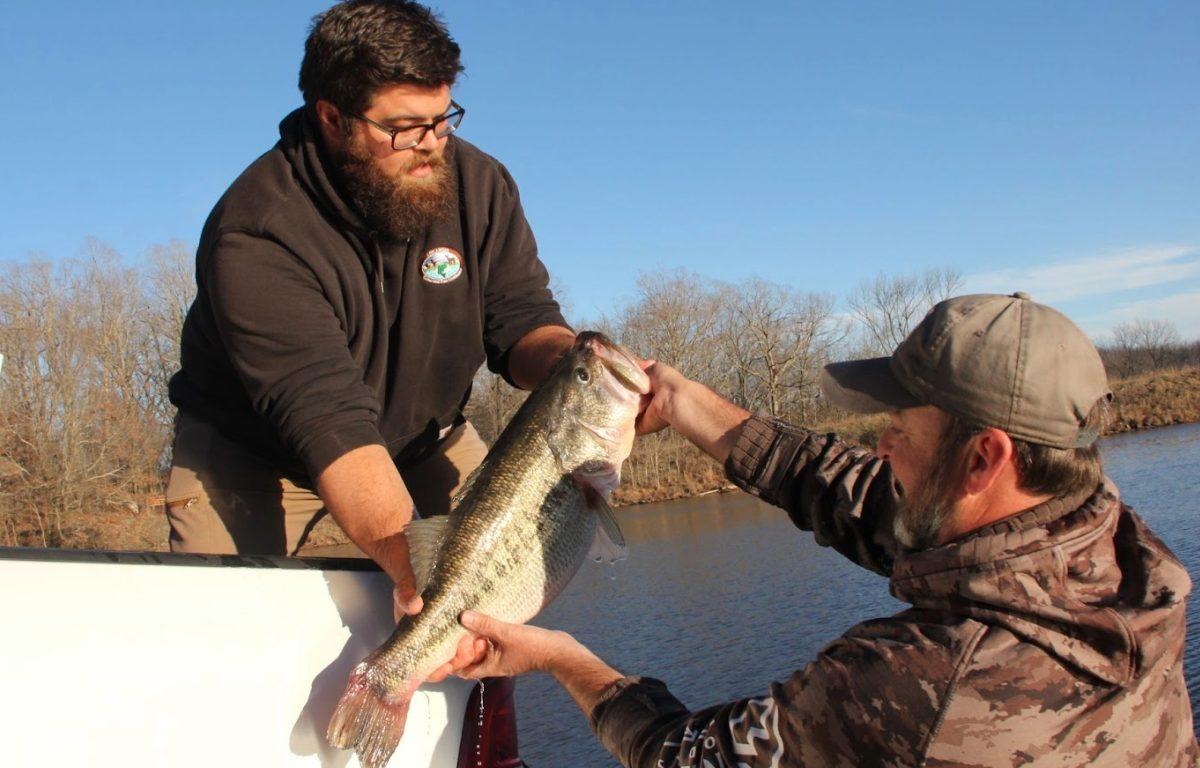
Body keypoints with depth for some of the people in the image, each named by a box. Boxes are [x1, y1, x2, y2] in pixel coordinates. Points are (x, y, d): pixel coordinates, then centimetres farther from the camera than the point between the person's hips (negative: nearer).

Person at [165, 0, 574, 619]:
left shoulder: (479, 184, -15)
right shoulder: (257, 235, -32)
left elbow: (521, 319, -14)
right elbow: (328, 416, -41)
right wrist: (409, 566, -53)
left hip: (421, 439, 4)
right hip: (253, 451, -3)